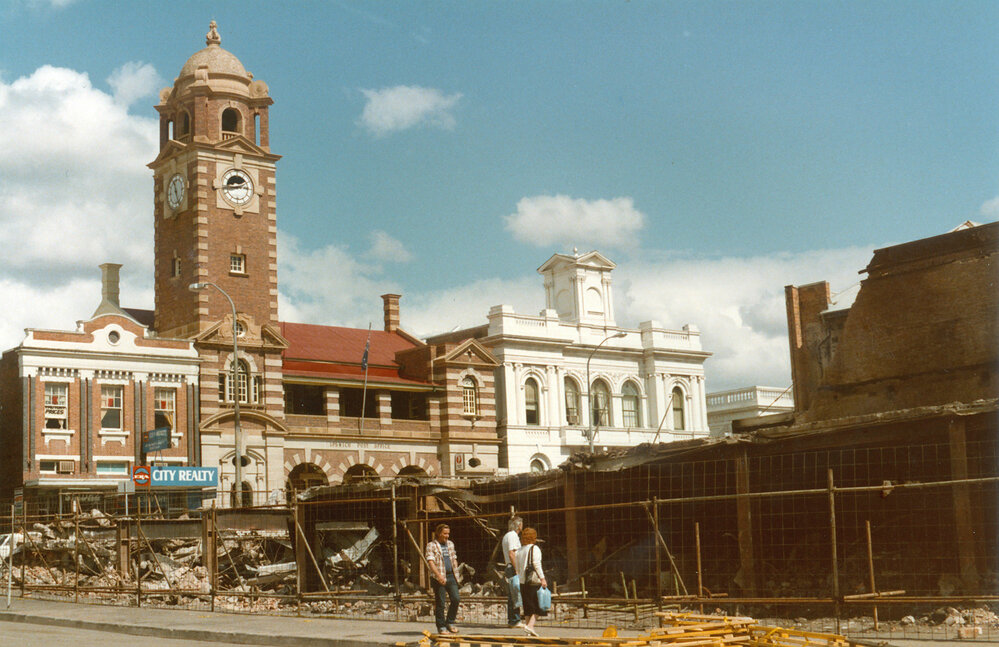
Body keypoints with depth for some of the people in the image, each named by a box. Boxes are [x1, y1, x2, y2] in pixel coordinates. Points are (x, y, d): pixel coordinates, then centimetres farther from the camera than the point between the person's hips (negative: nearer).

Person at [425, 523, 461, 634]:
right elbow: (430, 561, -16)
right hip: (438, 578, -5)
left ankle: (450, 622, 13)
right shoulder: (431, 545, -6)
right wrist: (439, 575, -26)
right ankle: (441, 627, 7)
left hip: (451, 576, 5)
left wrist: (456, 573, 13)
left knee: (456, 599, -3)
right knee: (440, 603, -2)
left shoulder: (450, 544, 15)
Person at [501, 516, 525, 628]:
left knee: (511, 597, 11)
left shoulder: (506, 536, 20)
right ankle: (515, 621, -10)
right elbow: (511, 554, -19)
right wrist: (517, 570, -19)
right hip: (513, 569, -10)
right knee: (517, 595, -10)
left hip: (508, 568, 10)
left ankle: (511, 621, 13)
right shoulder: (512, 536, -11)